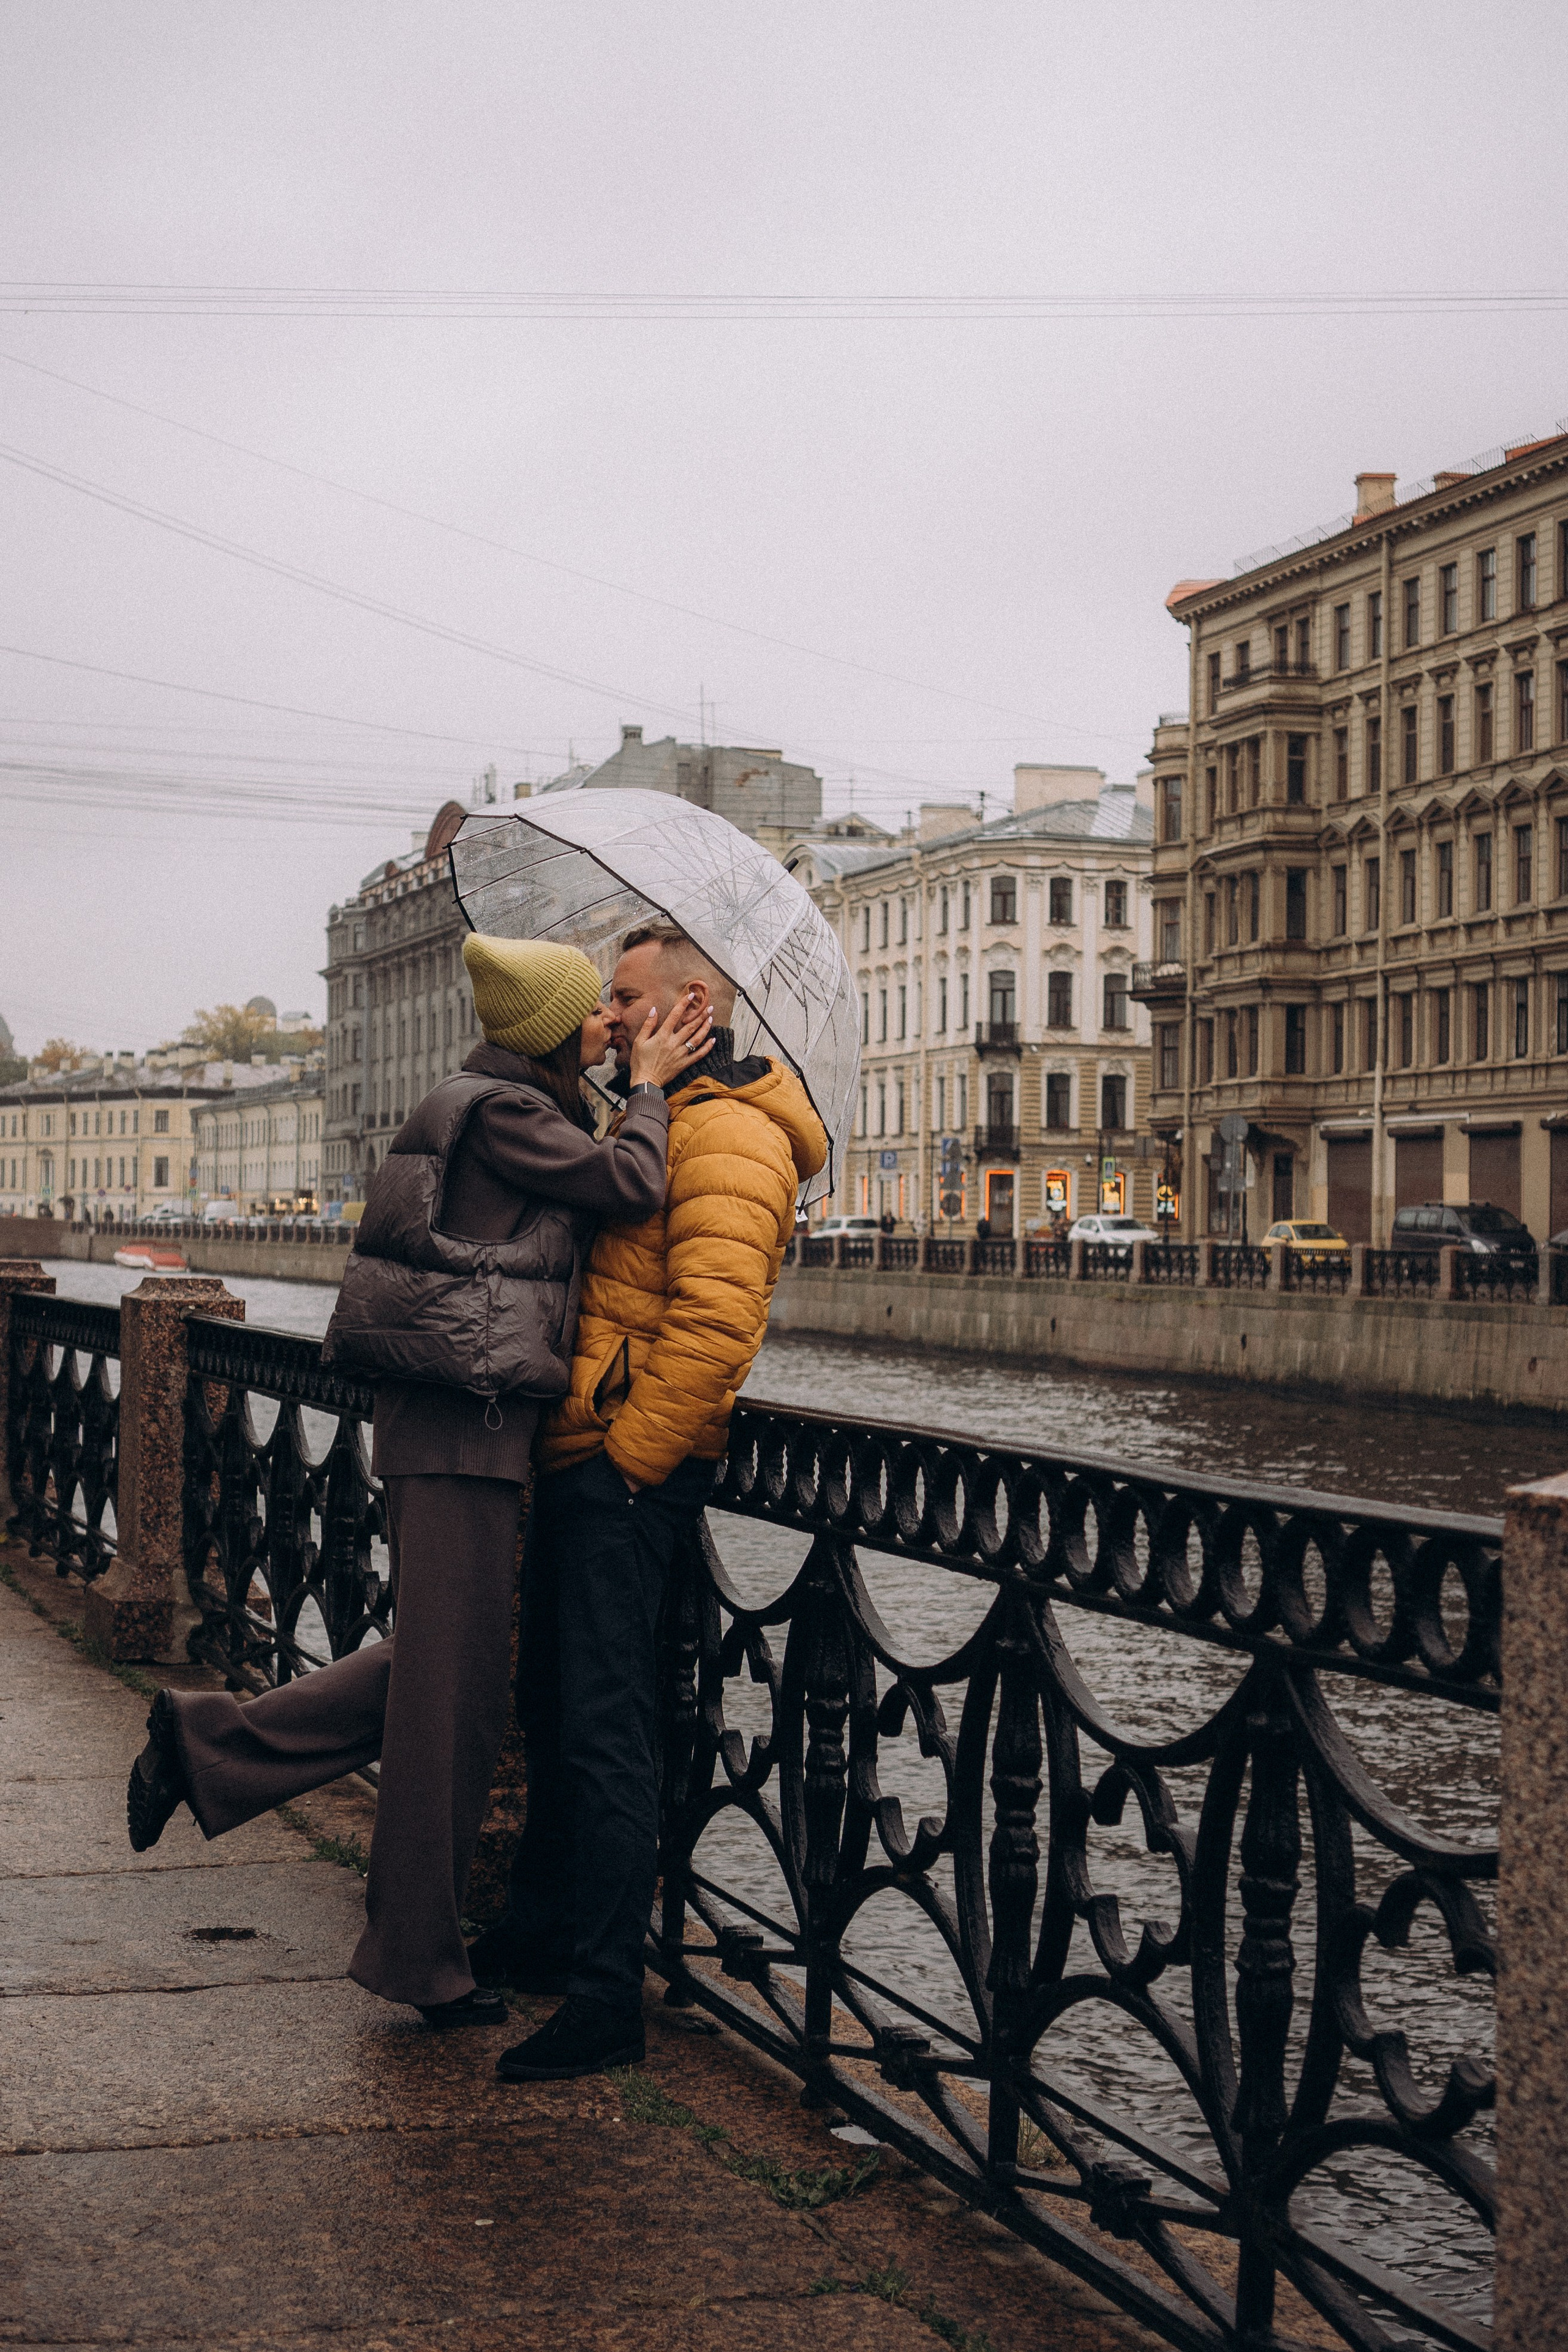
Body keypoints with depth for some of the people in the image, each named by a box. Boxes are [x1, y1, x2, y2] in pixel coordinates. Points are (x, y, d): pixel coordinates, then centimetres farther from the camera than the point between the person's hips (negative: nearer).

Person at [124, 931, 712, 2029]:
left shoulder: (507, 1110, 20)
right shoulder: (504, 1111, -11)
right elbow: (634, 1181, -15)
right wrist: (649, 1085, -1)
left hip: (459, 1423, 10)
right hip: (465, 1424, -10)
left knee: (440, 1666, 16)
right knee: (454, 1687, -2)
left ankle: (207, 1742, 16)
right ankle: (423, 1960, 9)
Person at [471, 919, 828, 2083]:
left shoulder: (727, 1136, -13)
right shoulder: (653, 1123, 22)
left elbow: (712, 1323, -23)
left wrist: (629, 1454, -20)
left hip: (630, 1473, -11)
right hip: (586, 1462, 11)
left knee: (604, 1723, -10)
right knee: (554, 1702, 19)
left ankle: (606, 1997, -6)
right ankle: (539, 1932, 33)